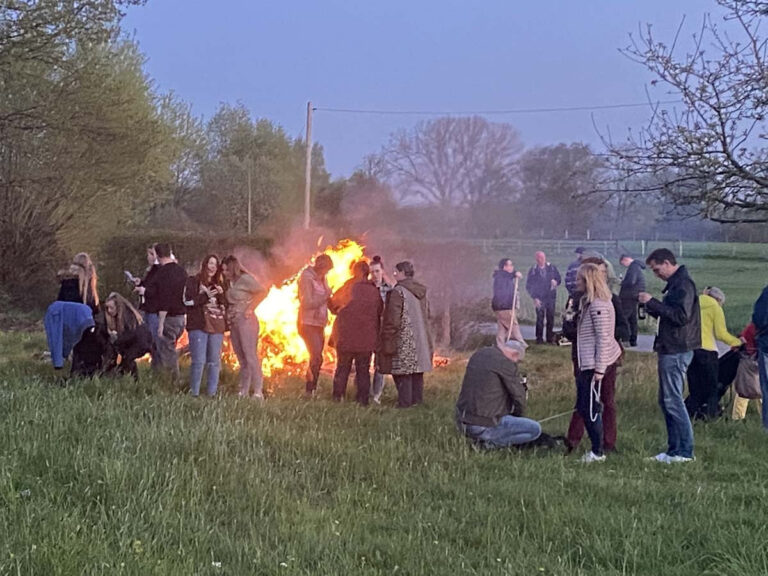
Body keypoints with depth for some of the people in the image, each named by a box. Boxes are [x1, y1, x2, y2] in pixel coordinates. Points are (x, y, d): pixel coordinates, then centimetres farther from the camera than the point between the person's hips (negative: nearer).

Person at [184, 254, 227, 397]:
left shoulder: (219, 284, 19)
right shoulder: (193, 281, 5)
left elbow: (225, 305, 13)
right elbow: (188, 301, -6)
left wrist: (221, 294, -6)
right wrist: (206, 295, -14)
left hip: (217, 327, 5)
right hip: (199, 325, -5)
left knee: (214, 362, 5)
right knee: (199, 361, -9)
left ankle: (211, 393, 11)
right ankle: (194, 393, -3)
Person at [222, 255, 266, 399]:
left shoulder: (245, 279, -8)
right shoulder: (230, 283, 16)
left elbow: (262, 292, -15)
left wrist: (250, 308, -14)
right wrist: (227, 314, 4)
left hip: (246, 321, -8)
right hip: (233, 322, 8)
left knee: (250, 356, -12)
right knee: (241, 358, 8)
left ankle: (258, 392, -13)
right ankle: (244, 391, 10)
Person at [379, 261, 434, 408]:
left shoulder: (398, 292, -14)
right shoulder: (421, 292, 10)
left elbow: (393, 320, -15)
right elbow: (427, 315, 17)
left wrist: (388, 340, -10)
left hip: (403, 340, -8)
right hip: (420, 339, 8)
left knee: (402, 373, -4)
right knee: (417, 373, 13)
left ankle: (405, 402, -5)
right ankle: (417, 401, 18)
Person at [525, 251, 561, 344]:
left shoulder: (551, 268, 2)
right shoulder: (533, 270, -3)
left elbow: (558, 278, 13)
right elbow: (529, 286, 0)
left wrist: (555, 282, -11)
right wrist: (534, 298, -8)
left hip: (551, 297, 2)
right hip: (539, 298, -2)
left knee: (551, 318, 4)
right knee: (540, 318, -4)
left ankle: (550, 338, 14)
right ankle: (539, 338, 5)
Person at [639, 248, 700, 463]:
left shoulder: (683, 284, -14)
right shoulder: (675, 284, 18)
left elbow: (681, 316, -23)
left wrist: (653, 303, -20)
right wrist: (651, 306, 7)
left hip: (676, 351, -11)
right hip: (670, 349, 11)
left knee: (673, 400, -8)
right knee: (667, 401, 13)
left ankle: (684, 451, -3)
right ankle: (674, 449, 18)